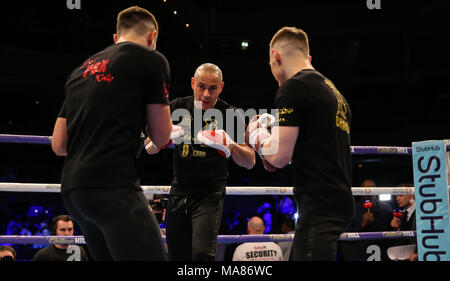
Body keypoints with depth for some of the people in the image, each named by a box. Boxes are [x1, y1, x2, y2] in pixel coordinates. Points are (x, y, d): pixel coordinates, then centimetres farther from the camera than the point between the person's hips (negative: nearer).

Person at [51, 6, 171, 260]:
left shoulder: (82, 70, 21)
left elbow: (58, 145, 20)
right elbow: (161, 137, 5)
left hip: (72, 188, 8)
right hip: (113, 187, -8)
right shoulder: (152, 60, 3)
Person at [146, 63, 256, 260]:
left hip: (210, 193, -4)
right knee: (177, 256, 8)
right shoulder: (177, 107, 2)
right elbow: (150, 148, 5)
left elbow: (249, 162, -7)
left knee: (202, 254, -21)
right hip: (179, 191, 4)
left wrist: (231, 145, -28)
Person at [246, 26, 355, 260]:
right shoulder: (334, 91, 20)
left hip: (319, 206, -10)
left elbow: (279, 156, -13)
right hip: (340, 200, 10)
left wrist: (256, 133, 6)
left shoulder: (293, 87, -8)